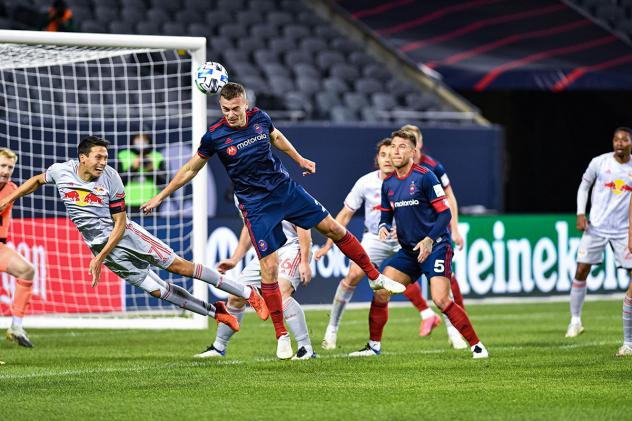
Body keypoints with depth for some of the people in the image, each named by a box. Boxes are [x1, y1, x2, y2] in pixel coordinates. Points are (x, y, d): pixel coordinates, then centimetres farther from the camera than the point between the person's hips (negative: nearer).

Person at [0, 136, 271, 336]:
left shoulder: (111, 179, -14)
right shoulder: (61, 171, -6)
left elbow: (120, 224, -11)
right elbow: (37, 181, 18)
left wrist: (99, 257, -16)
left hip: (125, 235, -2)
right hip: (102, 247, 2)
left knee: (179, 265, -9)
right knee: (159, 290, -3)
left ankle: (248, 294, -4)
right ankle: (215, 313, 10)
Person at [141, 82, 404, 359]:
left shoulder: (259, 118, -7)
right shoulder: (214, 136, -15)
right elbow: (191, 169, -1)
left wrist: (300, 160, 22)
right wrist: (161, 196, 2)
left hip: (285, 188, 4)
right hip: (256, 205, -4)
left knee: (333, 228, 5)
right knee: (269, 266, -10)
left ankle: (375, 277, 26)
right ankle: (281, 336, 0)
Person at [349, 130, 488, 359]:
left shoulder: (424, 176, -11)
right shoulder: (387, 183, 8)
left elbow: (445, 213, -11)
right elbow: (386, 217, 17)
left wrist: (429, 240, -21)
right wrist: (383, 228, -7)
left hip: (435, 246, -6)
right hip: (408, 250, 6)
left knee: (440, 299, -19)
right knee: (380, 292, -5)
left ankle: (476, 345, -8)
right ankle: (374, 345, 9)